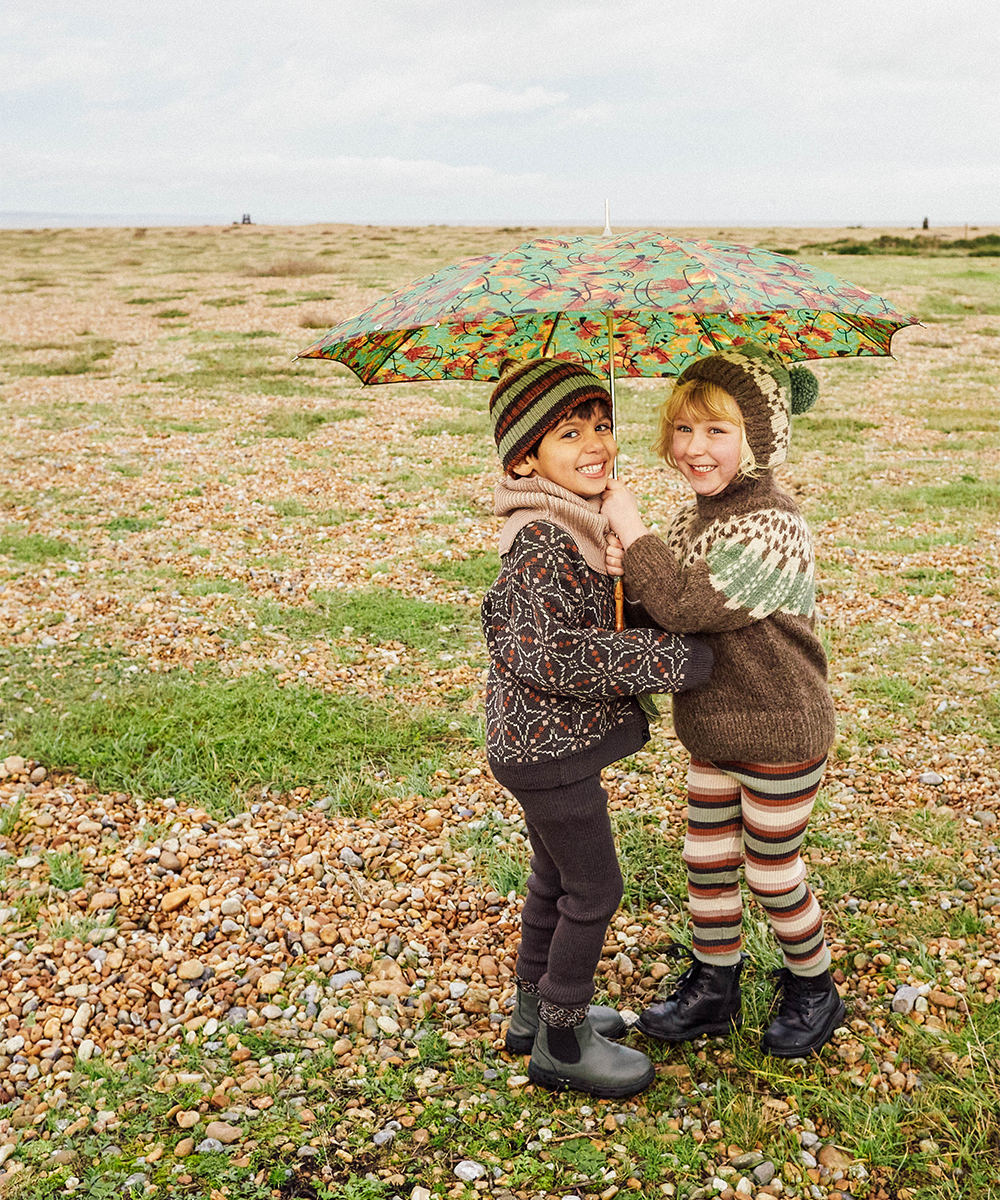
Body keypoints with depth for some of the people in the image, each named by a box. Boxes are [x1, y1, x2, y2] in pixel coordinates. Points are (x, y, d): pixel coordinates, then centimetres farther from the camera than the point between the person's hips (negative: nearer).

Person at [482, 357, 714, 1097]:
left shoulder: (566, 526, 6)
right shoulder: (544, 544, -26)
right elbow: (539, 653, -35)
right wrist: (662, 660, -30)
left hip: (539, 737, 10)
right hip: (551, 748, -10)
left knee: (556, 877, 23)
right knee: (594, 891, 5)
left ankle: (534, 1009, 41)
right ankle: (562, 1043, 22)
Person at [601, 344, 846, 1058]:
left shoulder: (773, 526, -25)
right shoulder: (697, 517, 4)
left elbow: (688, 606, -33)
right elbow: (665, 613, 5)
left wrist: (630, 527, -26)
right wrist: (628, 571, -15)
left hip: (781, 735, -8)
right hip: (714, 732, 8)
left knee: (772, 873, 10)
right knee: (706, 862, 17)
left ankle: (814, 993, 35)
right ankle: (714, 990, 37)